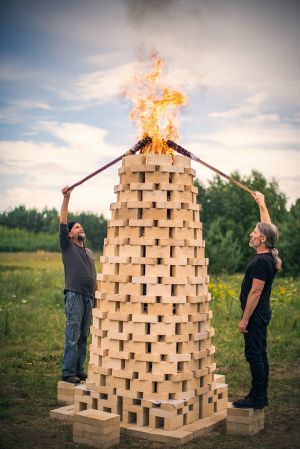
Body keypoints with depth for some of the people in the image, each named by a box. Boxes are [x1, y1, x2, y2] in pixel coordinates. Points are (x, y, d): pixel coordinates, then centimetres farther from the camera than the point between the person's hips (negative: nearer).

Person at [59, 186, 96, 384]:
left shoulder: (89, 253, 22)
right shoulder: (68, 247, 6)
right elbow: (62, 222, -5)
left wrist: (96, 297, 17)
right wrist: (66, 198, -12)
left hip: (89, 298, 6)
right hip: (74, 295, -5)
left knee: (83, 337, 7)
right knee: (72, 336, -7)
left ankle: (79, 370, 13)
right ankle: (68, 373, -3)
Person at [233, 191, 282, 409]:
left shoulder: (261, 261, -20)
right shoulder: (267, 256, 8)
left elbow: (256, 292, -21)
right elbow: (268, 226, 22)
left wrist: (245, 319, -19)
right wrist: (261, 203, 31)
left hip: (255, 314, -10)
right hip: (261, 314, 10)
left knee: (254, 354, -6)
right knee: (260, 354, 13)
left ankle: (257, 397, 0)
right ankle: (260, 395, 20)